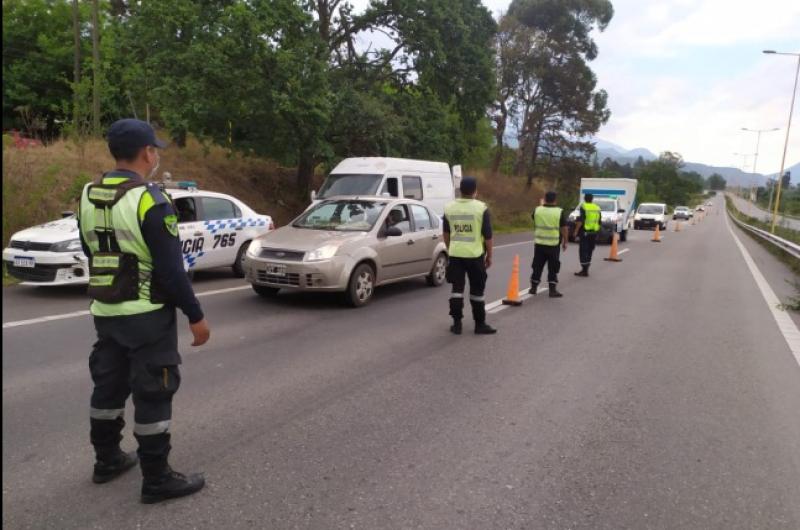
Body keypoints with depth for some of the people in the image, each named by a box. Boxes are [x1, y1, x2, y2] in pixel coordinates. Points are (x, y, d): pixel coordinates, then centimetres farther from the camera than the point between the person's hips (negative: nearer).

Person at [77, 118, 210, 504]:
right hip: (146, 314, -8)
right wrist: (196, 316, -13)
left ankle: (107, 460, 35)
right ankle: (157, 479, 11)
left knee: (109, 385, 19)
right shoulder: (150, 200, -19)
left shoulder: (88, 196, 5)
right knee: (153, 393, 1)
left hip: (104, 311, 8)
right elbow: (171, 269, -20)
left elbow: (90, 252, 16)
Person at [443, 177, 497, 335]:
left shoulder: (449, 208, 4)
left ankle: (457, 323, 10)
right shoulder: (481, 208, -9)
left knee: (457, 288, 8)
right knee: (477, 290, 6)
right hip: (475, 255, -3)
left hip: (455, 254, 3)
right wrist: (489, 256, 3)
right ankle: (480, 324, 13)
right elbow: (487, 236, -7)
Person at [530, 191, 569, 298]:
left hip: (539, 243, 3)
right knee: (553, 268, 5)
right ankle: (552, 290, 6)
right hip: (553, 244, -2)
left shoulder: (537, 210, -3)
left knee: (537, 266, 13)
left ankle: (533, 288, 18)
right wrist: (565, 242, 5)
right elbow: (564, 229, -7)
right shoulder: (560, 212, -9)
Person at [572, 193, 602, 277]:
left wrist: (576, 231, -14)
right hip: (594, 232, 6)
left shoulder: (583, 207, -8)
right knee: (589, 251, 14)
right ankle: (585, 269, 20)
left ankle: (584, 270, -9)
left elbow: (580, 221, -17)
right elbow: (599, 222, 14)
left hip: (585, 232, -6)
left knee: (583, 251, -4)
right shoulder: (597, 208, 11)